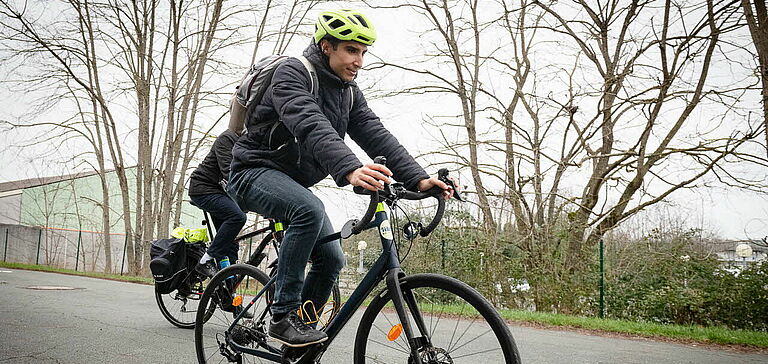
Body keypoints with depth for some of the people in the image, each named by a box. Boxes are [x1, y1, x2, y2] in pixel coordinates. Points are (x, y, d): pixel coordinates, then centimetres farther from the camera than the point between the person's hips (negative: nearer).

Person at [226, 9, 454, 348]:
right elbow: (312, 127, -37)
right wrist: (350, 170, -54)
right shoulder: (293, 72, -18)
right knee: (310, 210, -36)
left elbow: (377, 136, -6)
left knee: (331, 260, -2)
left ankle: (299, 337, 17)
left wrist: (418, 179, -21)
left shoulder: (350, 93, 5)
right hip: (256, 171, -7)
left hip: (293, 182, 8)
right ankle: (283, 316, -26)